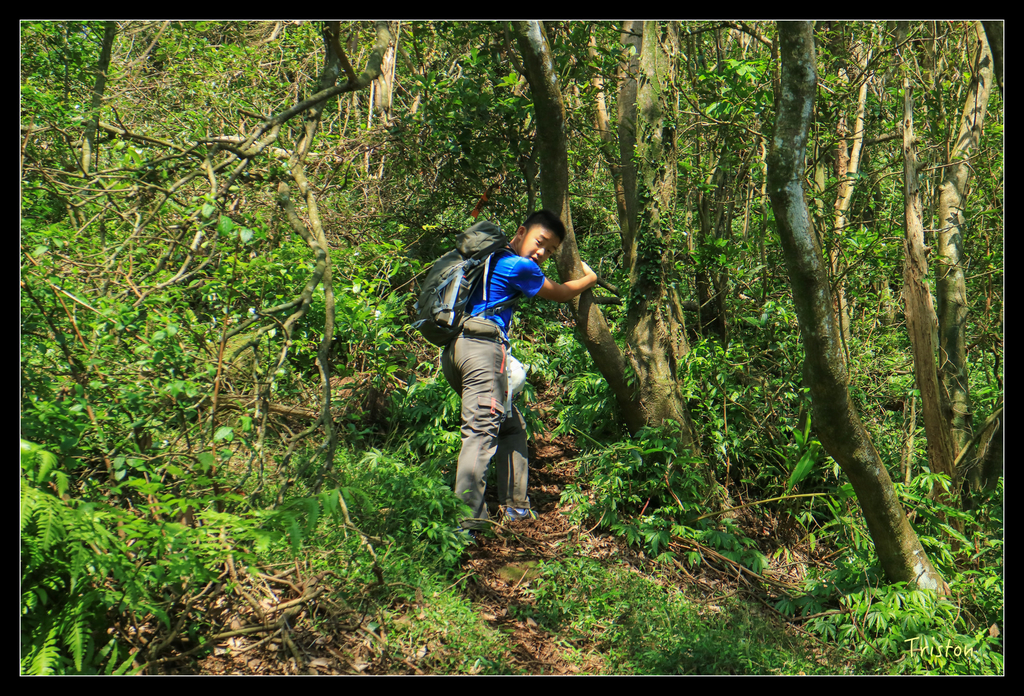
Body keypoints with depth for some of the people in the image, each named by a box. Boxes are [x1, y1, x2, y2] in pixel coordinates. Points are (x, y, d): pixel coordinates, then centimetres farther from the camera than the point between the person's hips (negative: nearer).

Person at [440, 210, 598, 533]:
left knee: (512, 426, 16)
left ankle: (516, 507, 15)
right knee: (481, 429, -15)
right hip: (482, 346, -10)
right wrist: (590, 278, 28)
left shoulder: (491, 256, 22)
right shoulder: (519, 267, -3)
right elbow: (561, 294, 9)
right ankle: (467, 517, -22)